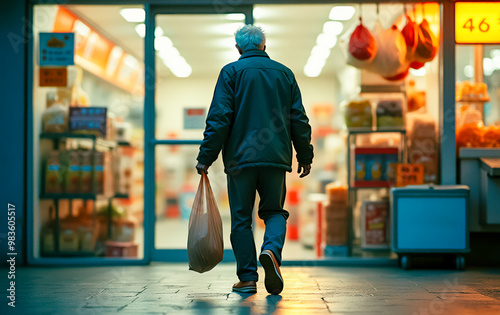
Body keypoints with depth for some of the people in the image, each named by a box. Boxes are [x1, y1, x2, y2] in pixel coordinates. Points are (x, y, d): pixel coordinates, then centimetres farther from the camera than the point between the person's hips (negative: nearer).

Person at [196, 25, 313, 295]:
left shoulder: (231, 72, 1)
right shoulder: (284, 73, 11)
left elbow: (219, 118, -7)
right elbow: (299, 120, 11)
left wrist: (206, 156, -3)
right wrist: (305, 156, 19)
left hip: (240, 157, -2)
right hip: (276, 158, 2)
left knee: (241, 218, 5)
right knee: (274, 211, 14)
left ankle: (247, 277, 4)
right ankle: (271, 250, -15)